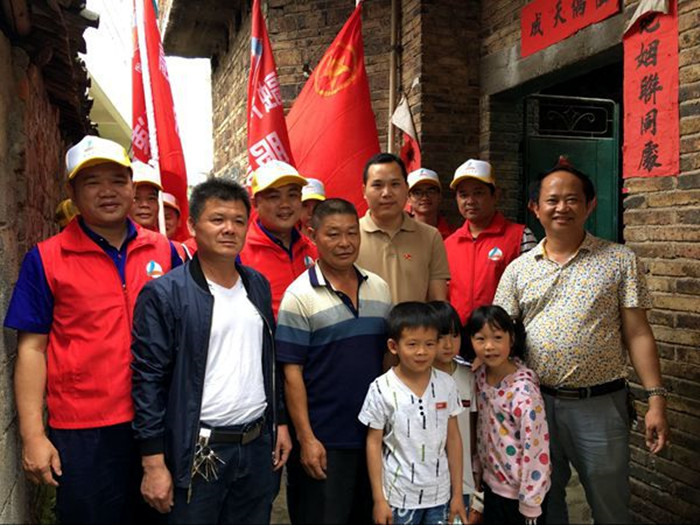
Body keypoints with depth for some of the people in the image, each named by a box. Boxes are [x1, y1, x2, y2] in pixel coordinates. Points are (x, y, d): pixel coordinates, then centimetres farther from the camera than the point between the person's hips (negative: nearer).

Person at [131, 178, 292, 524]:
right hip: (197, 453, -5)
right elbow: (149, 382, -11)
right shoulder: (163, 295, -11)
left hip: (258, 446, 5)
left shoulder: (258, 286, 7)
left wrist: (280, 422, 12)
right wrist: (153, 463, -13)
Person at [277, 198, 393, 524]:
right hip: (323, 440, -5)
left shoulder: (380, 288, 5)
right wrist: (306, 439, -14)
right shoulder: (300, 295, -10)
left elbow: (390, 356, 12)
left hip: (374, 434, 5)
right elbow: (292, 373, -11)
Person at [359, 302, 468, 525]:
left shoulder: (446, 385, -4)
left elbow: (453, 438, 3)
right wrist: (378, 499, -6)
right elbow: (374, 443, -6)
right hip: (399, 496, -2)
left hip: (440, 494, 3)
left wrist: (457, 493, 4)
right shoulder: (381, 389, -13)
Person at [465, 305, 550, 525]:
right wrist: (478, 468, 9)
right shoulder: (481, 375, -5)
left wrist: (530, 503, -17)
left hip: (520, 490, -6)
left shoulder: (523, 390, -25)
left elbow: (536, 447, -22)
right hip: (492, 483, 6)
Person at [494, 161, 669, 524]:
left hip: (601, 404, -2)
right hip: (535, 402, 2)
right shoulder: (518, 269, 4)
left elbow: (637, 334, -2)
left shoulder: (619, 260, 0)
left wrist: (656, 399, -7)